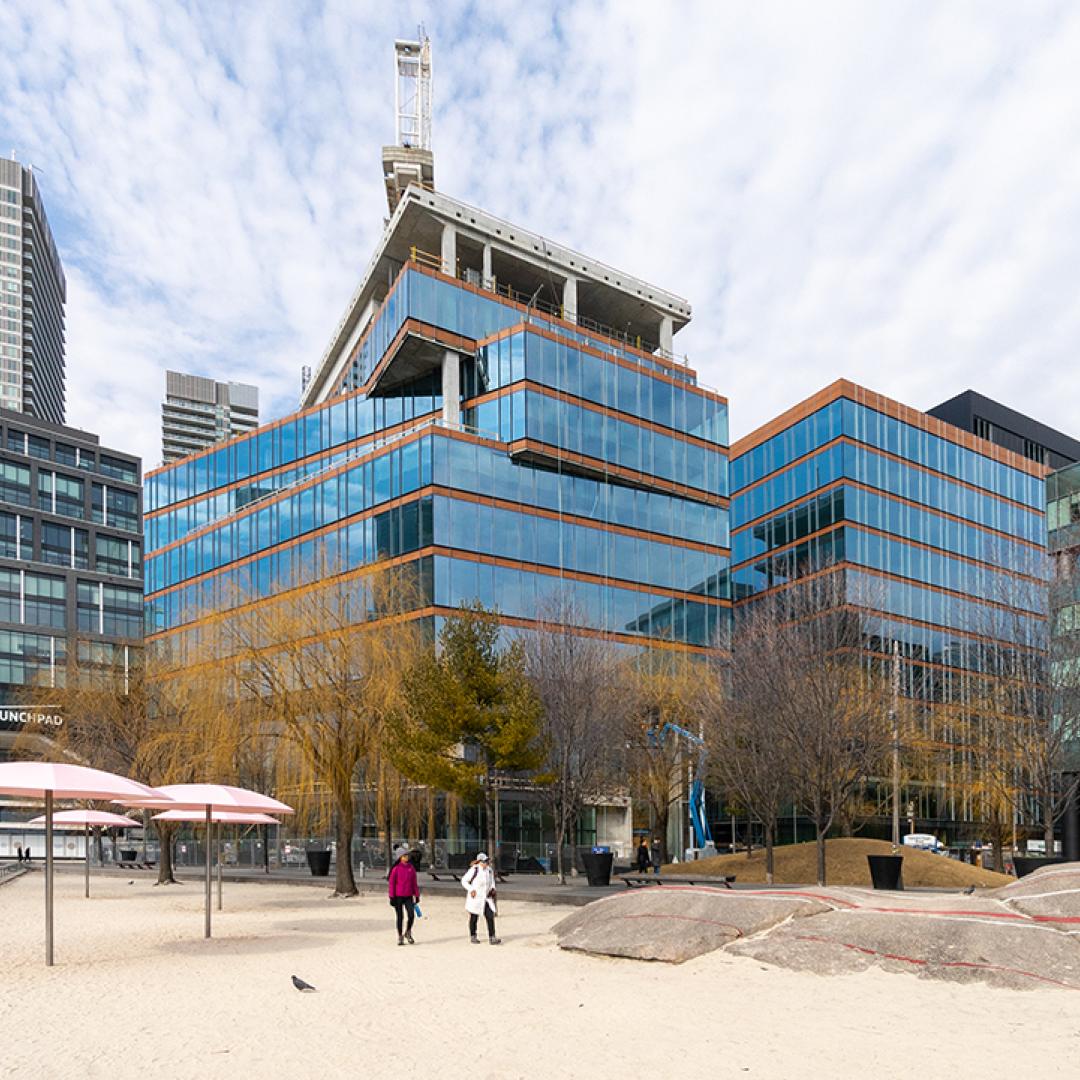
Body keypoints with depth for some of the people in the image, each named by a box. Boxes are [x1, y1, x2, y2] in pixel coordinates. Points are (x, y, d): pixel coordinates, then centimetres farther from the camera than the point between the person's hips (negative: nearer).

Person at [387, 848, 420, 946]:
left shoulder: (411, 868, 5)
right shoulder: (396, 869, -7)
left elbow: (414, 882, 11)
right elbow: (391, 883, -5)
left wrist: (417, 895, 9)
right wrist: (392, 897, -8)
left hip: (408, 896, 3)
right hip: (398, 896, -3)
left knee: (411, 915, -8)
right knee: (400, 917, 4)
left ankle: (408, 933, 16)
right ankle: (400, 937, 18)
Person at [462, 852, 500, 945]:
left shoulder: (490, 870, 2)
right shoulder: (474, 870, -16)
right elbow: (464, 880, -9)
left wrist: (492, 888, 3)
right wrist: (471, 889, -18)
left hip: (487, 898, 5)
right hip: (475, 898, -5)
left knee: (490, 917, -6)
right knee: (474, 918, 9)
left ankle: (492, 938, -5)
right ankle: (473, 937, 26)